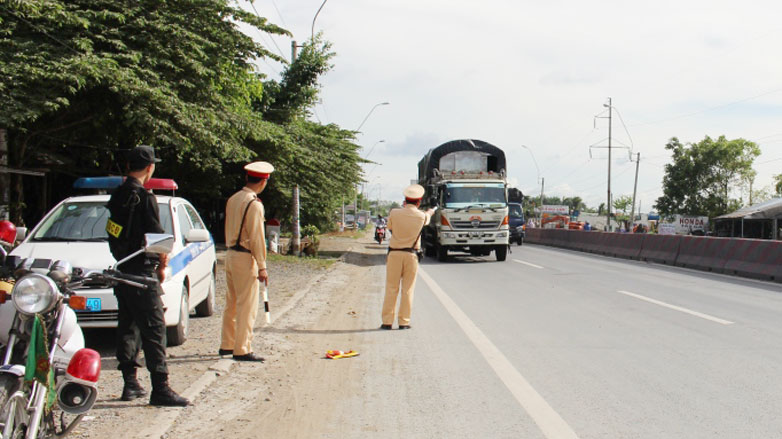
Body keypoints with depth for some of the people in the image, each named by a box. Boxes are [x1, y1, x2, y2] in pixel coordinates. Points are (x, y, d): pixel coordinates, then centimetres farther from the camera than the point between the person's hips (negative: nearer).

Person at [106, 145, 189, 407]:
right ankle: (160, 389, -9)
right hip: (141, 271, -9)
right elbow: (156, 238, -15)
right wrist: (162, 265, 2)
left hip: (121, 270, 9)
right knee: (154, 328, -7)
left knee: (127, 326, 14)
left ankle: (130, 384, 21)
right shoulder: (145, 198, -15)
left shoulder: (117, 196, 10)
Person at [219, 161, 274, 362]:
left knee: (231, 304, 16)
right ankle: (242, 350, -1)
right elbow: (256, 237, -16)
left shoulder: (232, 200, 10)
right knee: (247, 306, -3)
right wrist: (262, 267, -12)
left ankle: (226, 345, 24)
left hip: (230, 255, 9)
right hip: (245, 258, -9)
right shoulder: (254, 204, -16)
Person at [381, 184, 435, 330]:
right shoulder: (422, 216, -4)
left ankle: (387, 321, 4)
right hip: (411, 255, 0)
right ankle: (404, 322, 7)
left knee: (391, 289, 4)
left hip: (394, 254, 0)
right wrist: (431, 211, 46)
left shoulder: (394, 213, -7)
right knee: (408, 289, 6)